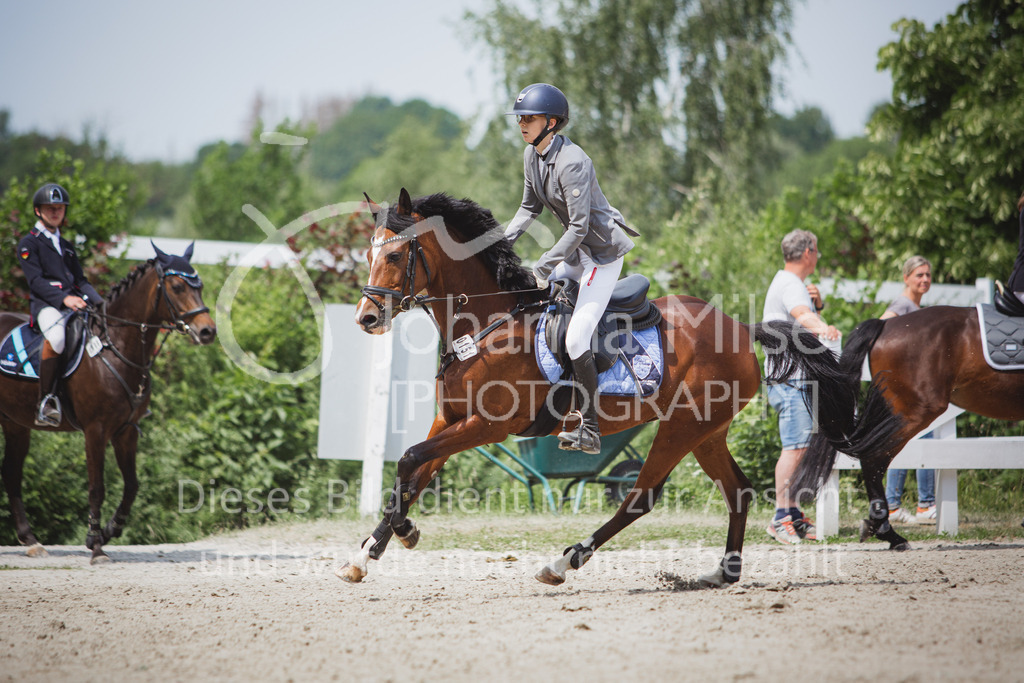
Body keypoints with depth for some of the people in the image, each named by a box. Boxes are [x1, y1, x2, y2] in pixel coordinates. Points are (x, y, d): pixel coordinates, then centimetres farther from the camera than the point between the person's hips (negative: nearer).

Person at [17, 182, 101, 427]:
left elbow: (80, 280, 24)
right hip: (46, 305, -7)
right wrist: (63, 298, -22)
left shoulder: (66, 246, 27)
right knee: (56, 336, -39)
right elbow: (36, 280, -7)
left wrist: (101, 304, 5)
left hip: (74, 303, 7)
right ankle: (46, 401, -34)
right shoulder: (28, 243, 6)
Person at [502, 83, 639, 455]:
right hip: (576, 249, 10)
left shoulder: (572, 162, -26)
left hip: (604, 251, -10)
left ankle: (589, 430, -7)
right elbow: (530, 207, 14)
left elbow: (579, 226, -26)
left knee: (576, 339, -15)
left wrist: (545, 266, -25)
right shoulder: (531, 155, 1)